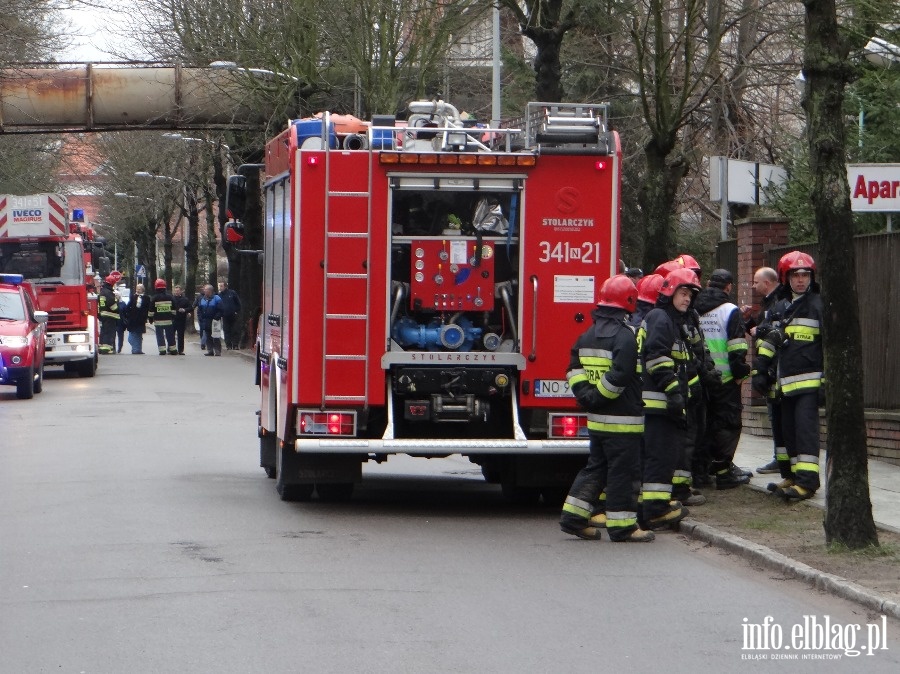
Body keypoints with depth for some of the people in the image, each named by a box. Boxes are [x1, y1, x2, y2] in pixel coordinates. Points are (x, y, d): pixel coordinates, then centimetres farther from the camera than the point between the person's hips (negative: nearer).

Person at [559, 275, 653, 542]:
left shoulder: (589, 335, 12)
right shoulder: (624, 336, -16)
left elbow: (574, 367, 13)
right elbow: (620, 376, -25)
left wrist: (585, 395, 4)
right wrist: (600, 397, -15)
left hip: (595, 419, 8)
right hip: (622, 419, -8)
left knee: (596, 467, 17)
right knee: (623, 471, -2)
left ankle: (574, 516, 15)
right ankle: (622, 526, 1)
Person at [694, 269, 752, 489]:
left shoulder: (693, 310, 9)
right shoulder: (730, 310, -9)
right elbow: (737, 347, -15)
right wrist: (741, 372, -7)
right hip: (724, 378, -6)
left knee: (704, 422, 16)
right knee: (728, 422, 0)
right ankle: (723, 470, -4)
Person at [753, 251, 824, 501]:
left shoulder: (818, 305, -4)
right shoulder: (780, 308, 16)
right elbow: (769, 341, 21)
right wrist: (760, 371, 15)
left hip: (809, 379, -7)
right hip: (785, 381, 7)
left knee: (805, 427, -13)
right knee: (788, 430, 8)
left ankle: (807, 480, -16)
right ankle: (792, 476, 15)